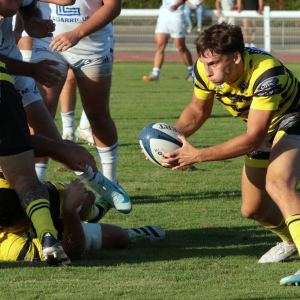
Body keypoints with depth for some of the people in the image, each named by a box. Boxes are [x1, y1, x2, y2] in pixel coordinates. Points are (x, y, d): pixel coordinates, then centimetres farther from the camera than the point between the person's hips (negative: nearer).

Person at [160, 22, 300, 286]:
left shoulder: (266, 73, -39)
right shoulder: (205, 69, -20)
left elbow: (252, 139, -36)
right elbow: (198, 110, 3)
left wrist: (197, 155, -38)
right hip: (265, 130, 7)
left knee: (276, 183, -34)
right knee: (253, 210, 10)